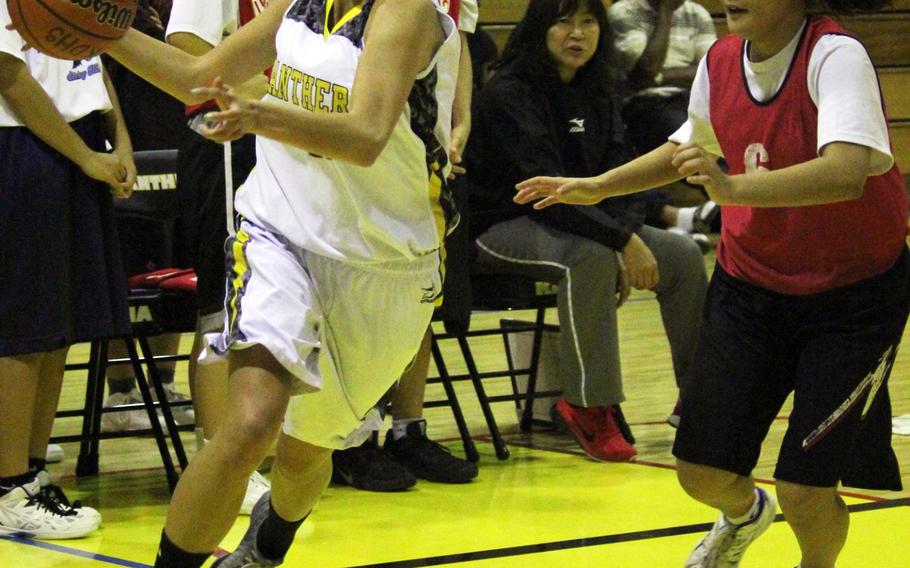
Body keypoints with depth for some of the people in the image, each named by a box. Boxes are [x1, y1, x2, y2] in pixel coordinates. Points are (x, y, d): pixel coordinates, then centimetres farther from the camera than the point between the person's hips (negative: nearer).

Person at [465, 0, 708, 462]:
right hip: (500, 229, -8)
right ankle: (589, 406, -26)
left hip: (580, 220, 8)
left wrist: (626, 238, -17)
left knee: (683, 254, -6)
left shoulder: (598, 93, 6)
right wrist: (623, 242, -30)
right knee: (590, 257, -36)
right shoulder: (508, 94, -17)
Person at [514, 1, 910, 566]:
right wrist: (599, 186, 12)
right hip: (751, 282, 5)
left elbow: (847, 172, -42)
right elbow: (689, 146, 18)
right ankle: (745, 514, 38)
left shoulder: (836, 55, -24)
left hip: (854, 292, -5)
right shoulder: (720, 62, -5)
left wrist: (735, 189, -53)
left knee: (804, 491, -11)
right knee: (702, 471, 1)